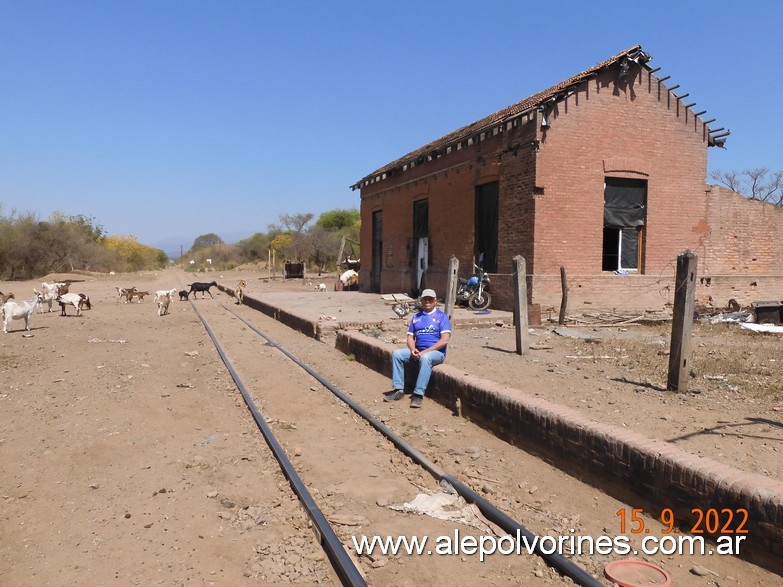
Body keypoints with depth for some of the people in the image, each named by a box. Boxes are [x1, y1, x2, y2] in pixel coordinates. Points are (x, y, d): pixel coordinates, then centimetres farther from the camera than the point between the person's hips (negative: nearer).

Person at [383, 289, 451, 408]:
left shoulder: (441, 317, -1)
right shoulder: (416, 317, 16)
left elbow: (444, 340, -11)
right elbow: (410, 337, 13)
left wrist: (425, 351, -19)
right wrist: (413, 350, -11)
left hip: (436, 352, -5)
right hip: (418, 351, 5)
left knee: (425, 358, -38)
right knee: (396, 354, -16)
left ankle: (418, 394, -36)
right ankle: (398, 389, -15)